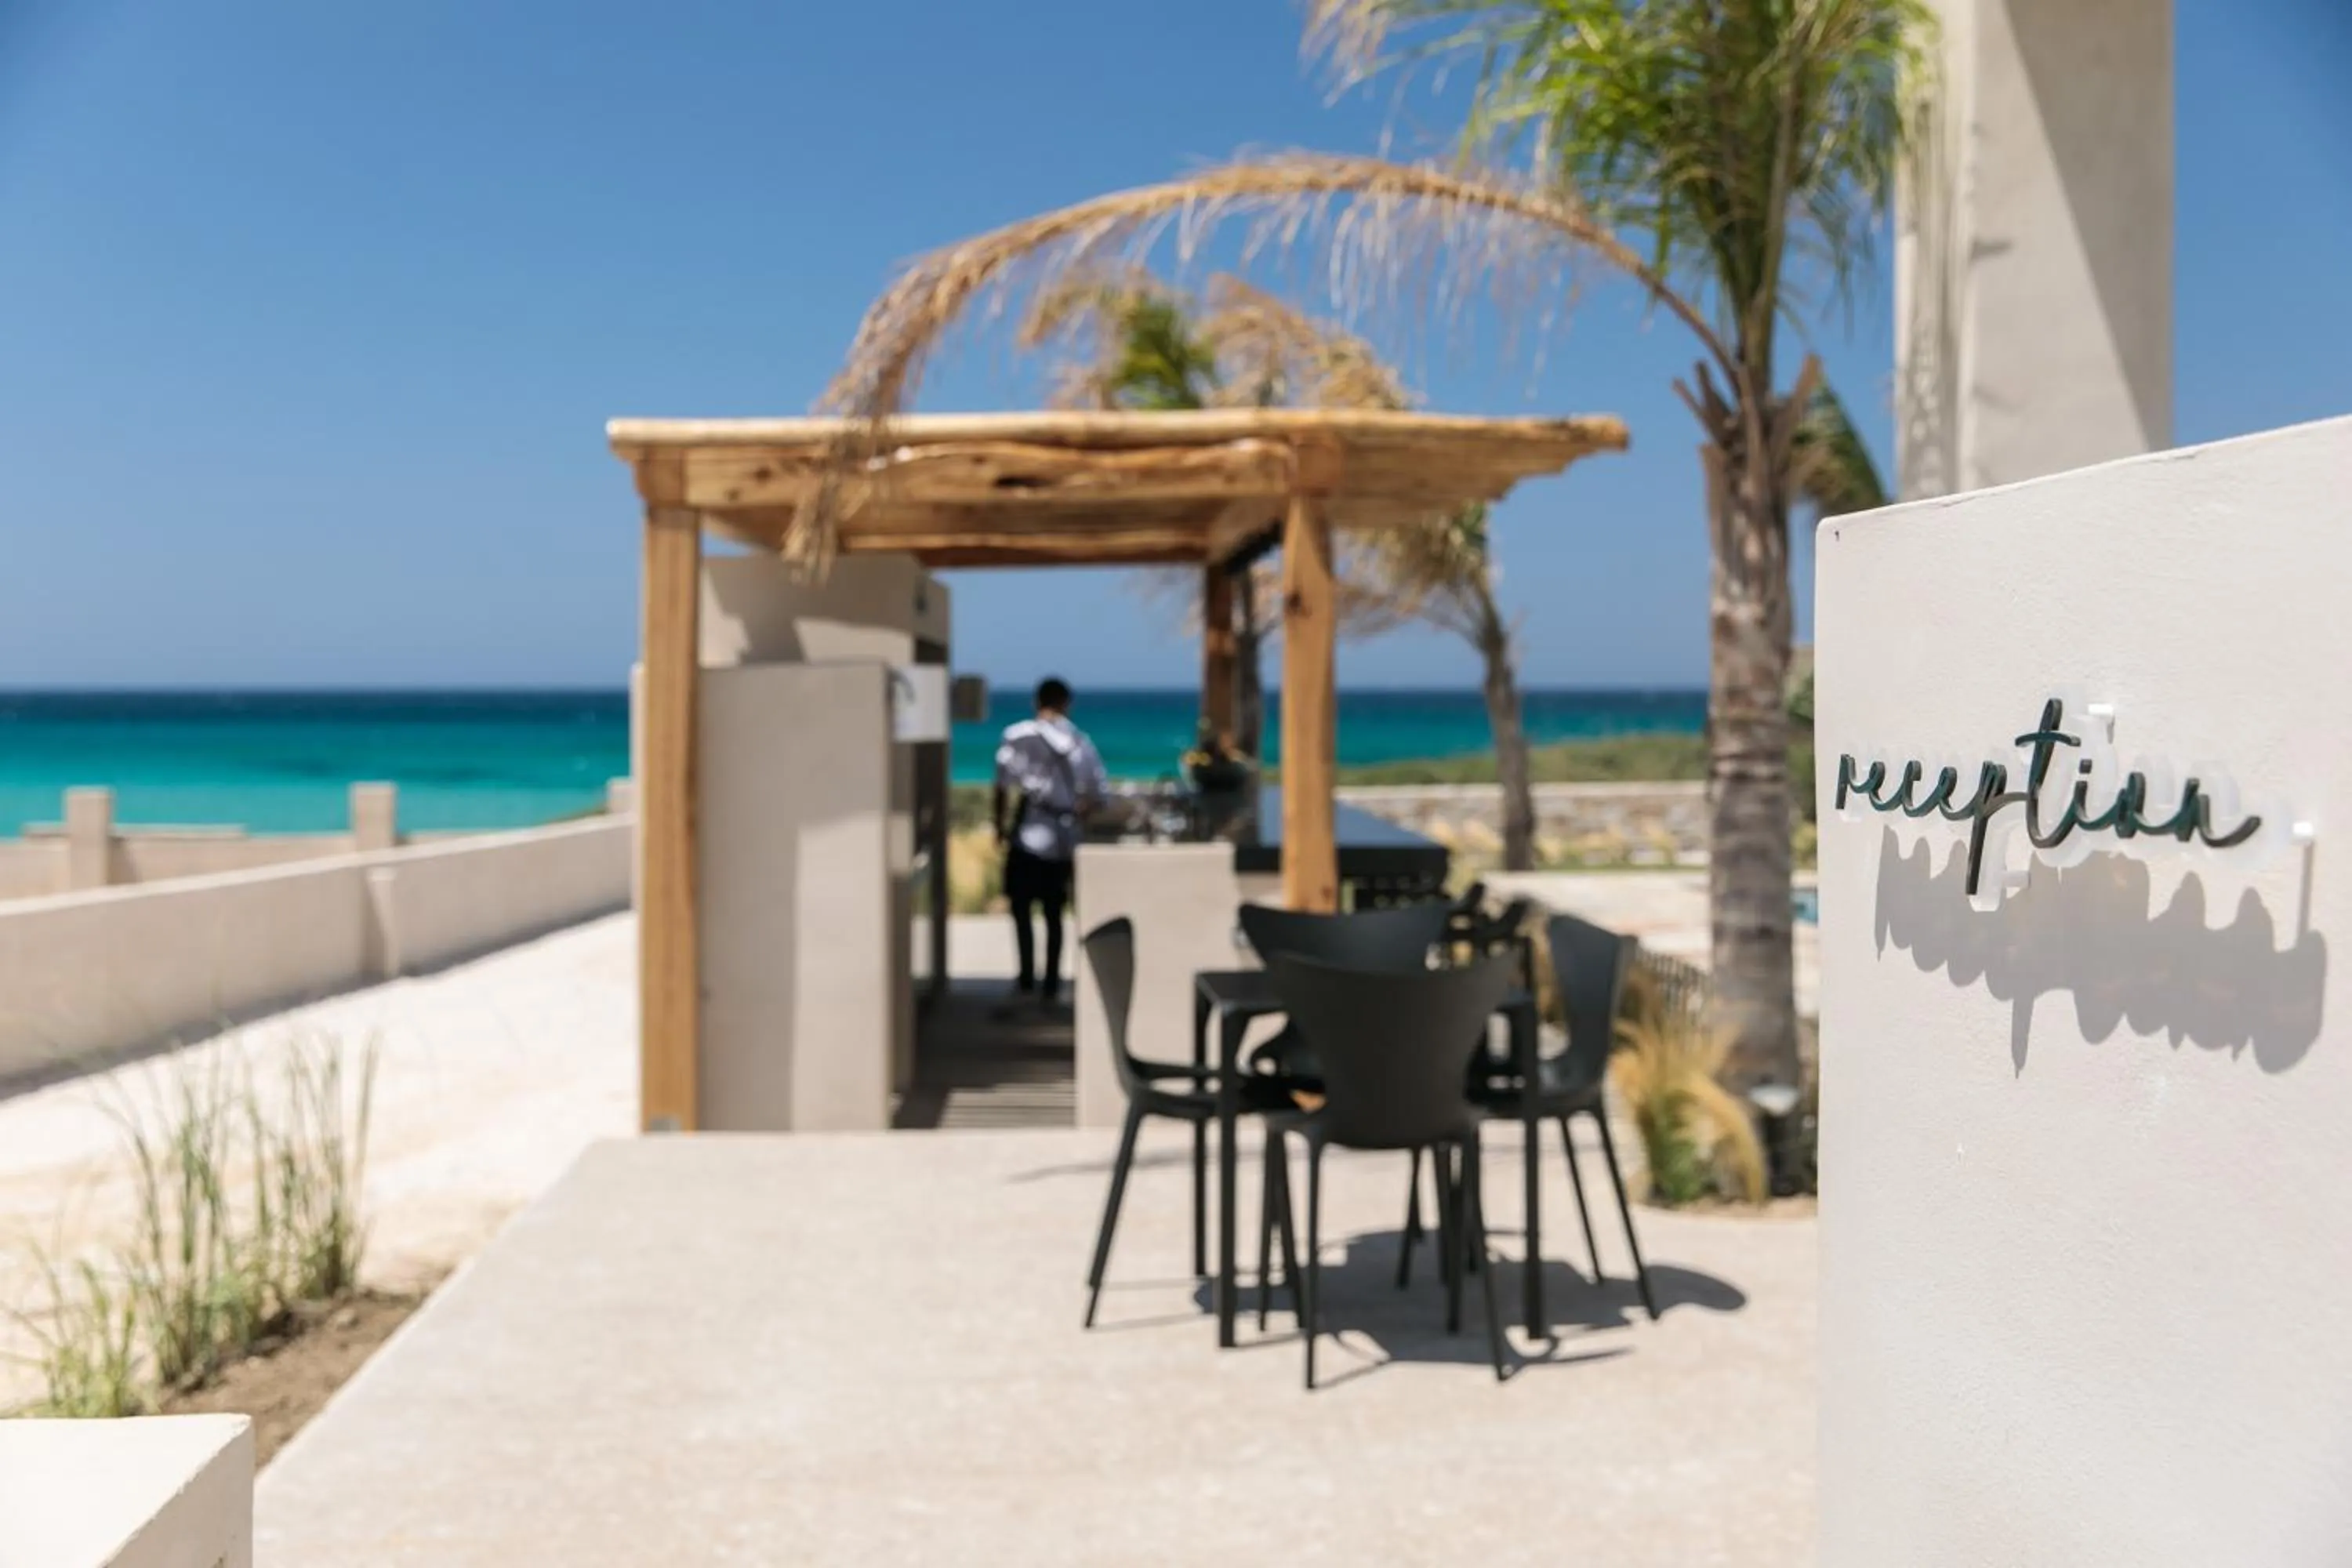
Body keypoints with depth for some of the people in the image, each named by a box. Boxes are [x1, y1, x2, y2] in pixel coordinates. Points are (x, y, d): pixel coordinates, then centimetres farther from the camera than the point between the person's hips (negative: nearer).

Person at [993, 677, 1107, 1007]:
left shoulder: (1016, 736, -7)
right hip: (1063, 840, 3)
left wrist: (1000, 826, 0)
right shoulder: (1078, 741, 3)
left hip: (1026, 836, -3)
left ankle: (1028, 978, 6)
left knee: (1021, 908, 11)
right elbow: (1094, 793, 2)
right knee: (1053, 913, 12)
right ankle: (1051, 986, 12)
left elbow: (1004, 787, -11)